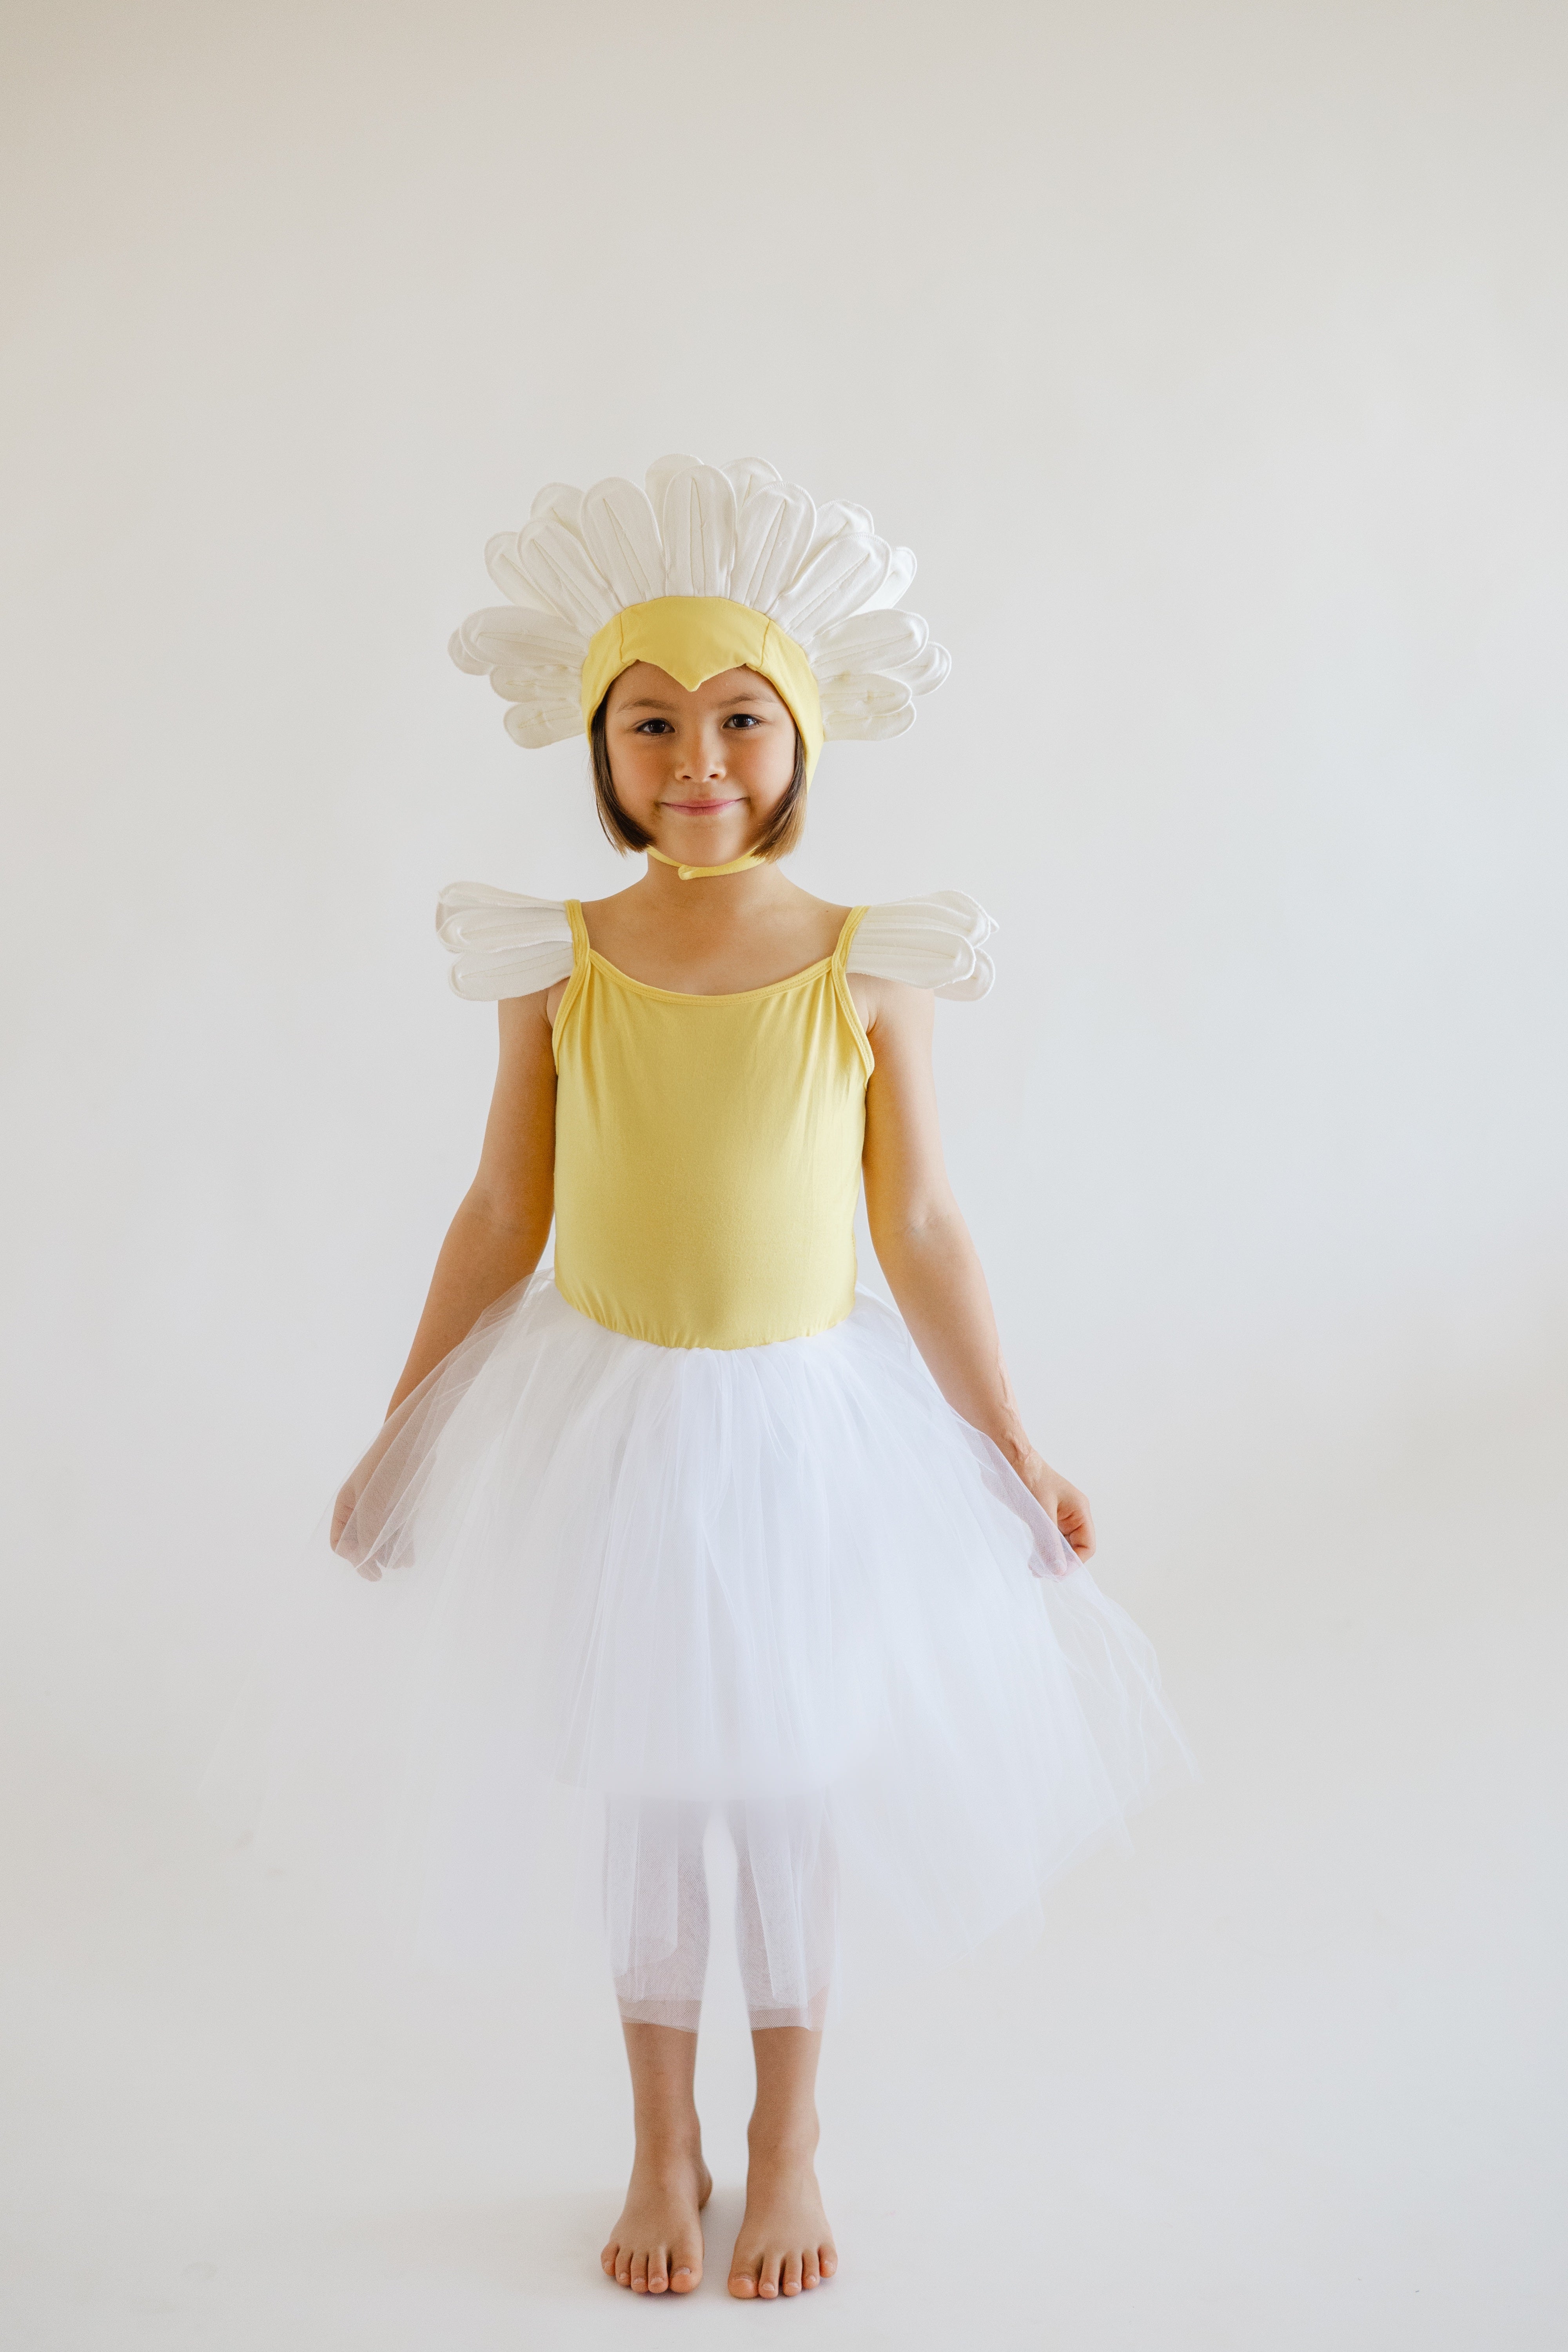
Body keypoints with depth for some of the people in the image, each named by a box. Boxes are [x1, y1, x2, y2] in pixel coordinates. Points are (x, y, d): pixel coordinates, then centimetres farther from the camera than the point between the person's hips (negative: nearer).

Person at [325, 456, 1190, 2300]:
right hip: (609, 1423, 1)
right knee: (643, 1799, 15)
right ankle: (663, 2148, 37)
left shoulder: (866, 970, -10)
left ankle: (787, 2146, 37)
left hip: (807, 1423, 0)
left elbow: (920, 1231, -3)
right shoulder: (556, 967, -8)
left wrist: (1012, 1455, 1)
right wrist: (400, 1435, 6)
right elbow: (502, 1219, 1)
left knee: (797, 1794, 14)